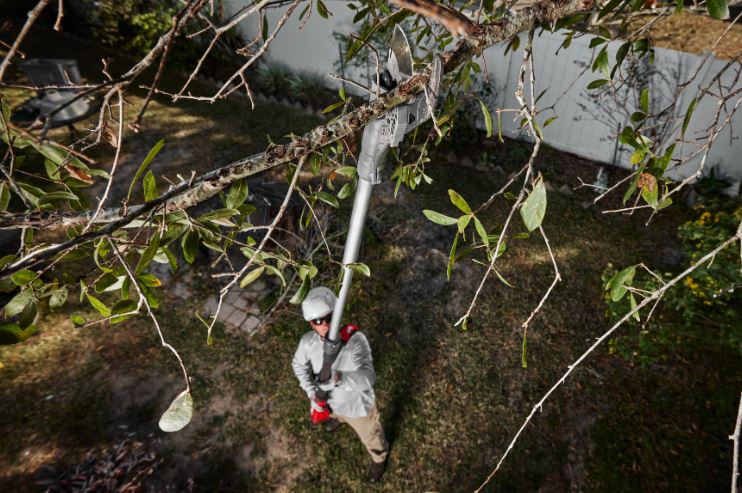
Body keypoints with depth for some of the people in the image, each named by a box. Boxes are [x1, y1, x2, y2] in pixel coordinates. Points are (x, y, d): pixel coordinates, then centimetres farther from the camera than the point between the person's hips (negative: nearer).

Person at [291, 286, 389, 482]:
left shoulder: (355, 340, -40)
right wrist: (312, 393, -14)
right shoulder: (308, 342, -25)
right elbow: (298, 365, -4)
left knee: (370, 437, 28)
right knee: (334, 415, 41)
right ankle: (338, 419, 80)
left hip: (358, 405, -4)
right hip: (331, 402, 4)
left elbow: (368, 378, -50)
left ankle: (379, 457, 65)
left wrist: (339, 377, -67)